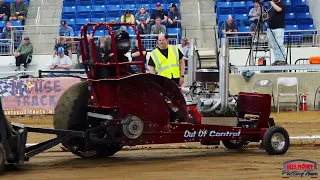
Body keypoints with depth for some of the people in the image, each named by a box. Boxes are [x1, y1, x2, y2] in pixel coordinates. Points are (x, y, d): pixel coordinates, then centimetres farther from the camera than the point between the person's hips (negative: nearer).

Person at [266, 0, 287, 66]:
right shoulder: (271, 5, 18)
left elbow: (278, 9, -23)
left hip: (278, 28, -7)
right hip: (270, 28, 7)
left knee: (280, 44, -11)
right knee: (274, 46, 5)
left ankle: (283, 60, -10)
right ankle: (277, 59, 7)